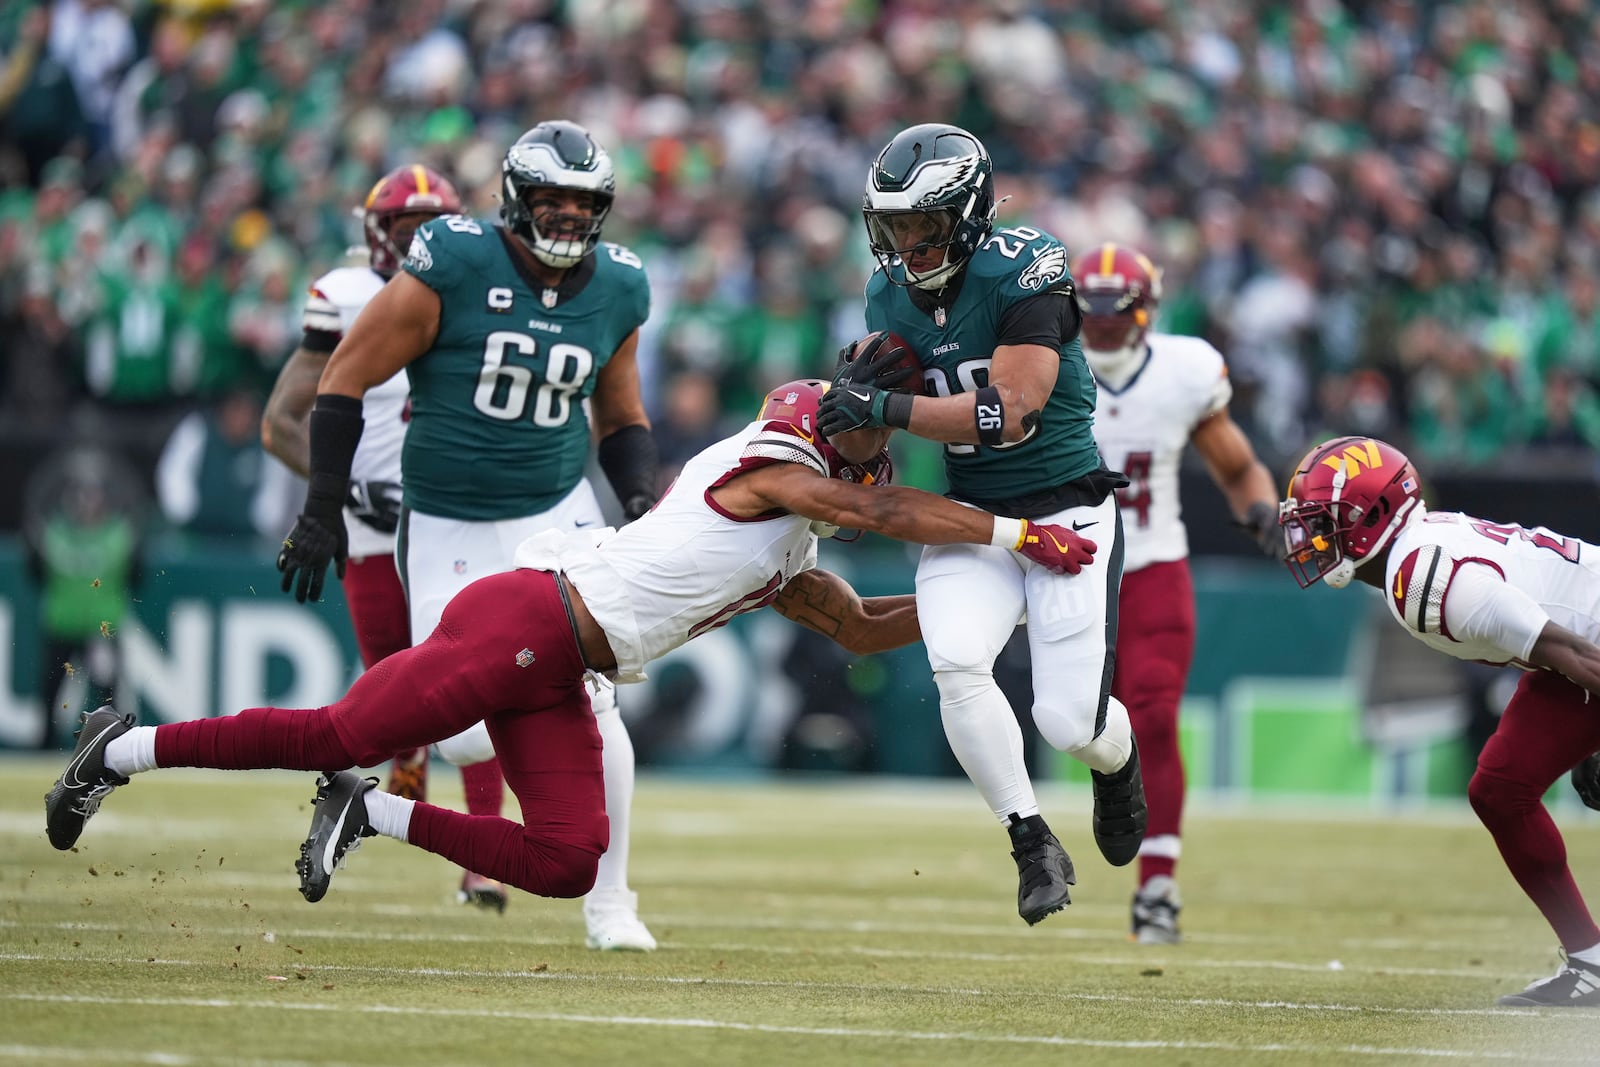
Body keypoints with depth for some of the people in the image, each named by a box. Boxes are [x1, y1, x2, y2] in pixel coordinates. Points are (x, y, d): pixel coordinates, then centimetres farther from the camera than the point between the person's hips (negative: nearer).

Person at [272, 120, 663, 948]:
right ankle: (486, 833, 29)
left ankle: (608, 900, 1)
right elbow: (346, 378, -8)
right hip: (448, 529, -2)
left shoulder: (616, 290, 2)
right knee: (463, 731, -9)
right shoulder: (454, 267, -13)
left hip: (558, 514, 3)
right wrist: (322, 508, -9)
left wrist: (640, 498, 0)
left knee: (588, 702, -13)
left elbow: (621, 419, 18)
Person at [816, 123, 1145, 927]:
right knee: (955, 664, -25)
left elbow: (1011, 412, -25)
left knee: (1069, 724, -10)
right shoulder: (890, 293, 2)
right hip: (970, 515, 5)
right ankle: (1033, 844, -8)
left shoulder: (1024, 272, -18)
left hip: (1067, 508, -4)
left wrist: (882, 408, -28)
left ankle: (1117, 757, 31)